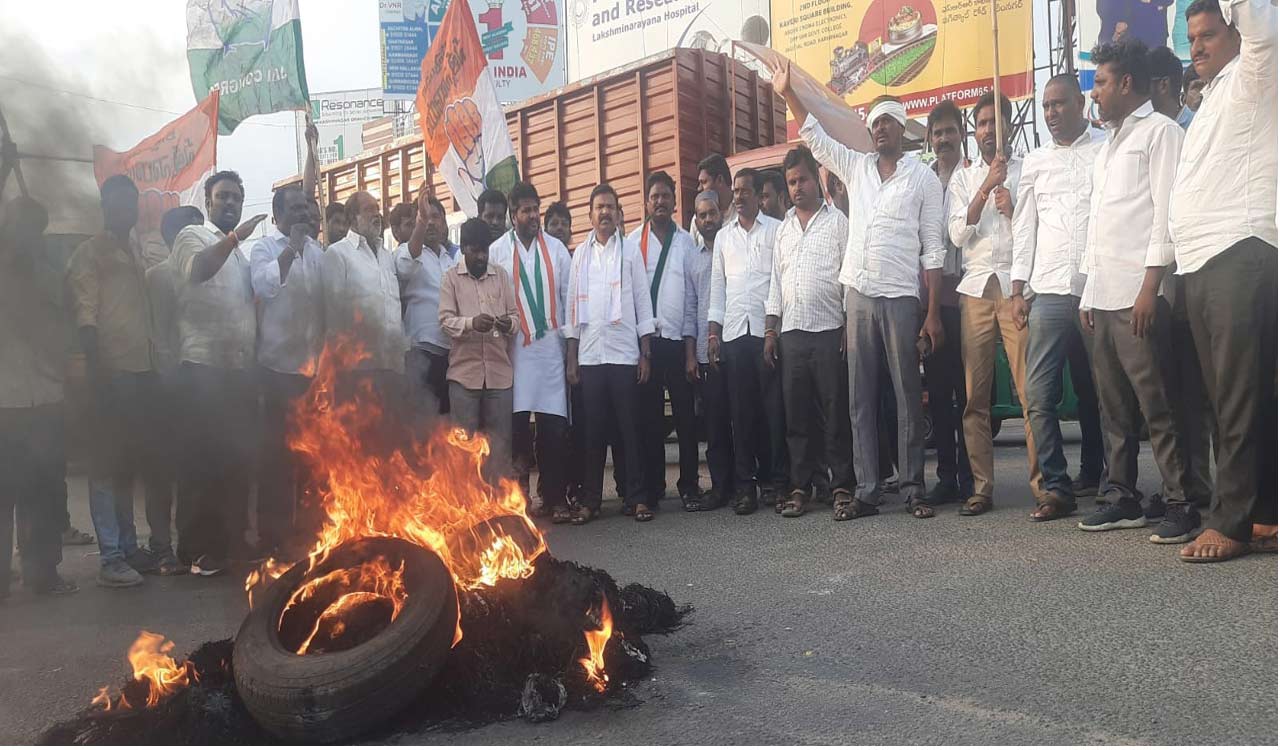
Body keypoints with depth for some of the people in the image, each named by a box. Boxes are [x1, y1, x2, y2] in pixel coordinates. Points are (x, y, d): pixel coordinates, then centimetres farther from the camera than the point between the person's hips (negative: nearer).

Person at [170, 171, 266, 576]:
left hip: (241, 367, 7)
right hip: (204, 365, -7)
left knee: (239, 457, 8)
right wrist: (234, 236, -26)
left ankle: (232, 541, 16)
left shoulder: (241, 251, 23)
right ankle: (197, 549, 3)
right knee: (202, 458, -4)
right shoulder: (193, 236, 2)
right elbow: (196, 271, -21)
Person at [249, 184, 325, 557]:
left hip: (315, 366, 5)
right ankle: (272, 533, 10)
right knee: (278, 450, 1)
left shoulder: (318, 250, 12)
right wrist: (291, 247, -19)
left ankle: (305, 525, 24)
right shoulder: (265, 247, -2)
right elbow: (265, 284, -22)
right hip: (280, 365, -5)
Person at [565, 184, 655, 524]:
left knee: (629, 428, 0)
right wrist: (571, 358, 6)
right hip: (589, 355, 2)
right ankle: (589, 499, 10)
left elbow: (643, 303, 3)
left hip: (625, 353, -2)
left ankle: (636, 497, 6)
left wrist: (645, 354, -3)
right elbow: (573, 306, 11)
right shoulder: (580, 253, 12)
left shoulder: (631, 250, 6)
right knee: (593, 429, 4)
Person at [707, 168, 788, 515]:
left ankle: (776, 482, 3)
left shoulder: (776, 230, 7)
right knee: (741, 410, 3)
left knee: (773, 407, -3)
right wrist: (713, 330, 7)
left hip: (769, 329, -3)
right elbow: (717, 285, 16)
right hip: (733, 331, 3)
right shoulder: (723, 236, 18)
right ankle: (745, 484, 7)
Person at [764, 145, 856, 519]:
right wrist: (770, 331, 10)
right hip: (791, 333, 4)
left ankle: (843, 485, 5)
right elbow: (776, 281, 16)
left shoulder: (838, 222, 3)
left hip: (829, 331, -4)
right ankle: (800, 486, 10)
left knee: (835, 414, -2)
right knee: (796, 414, 5)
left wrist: (850, 326, -9)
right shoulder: (783, 228, 17)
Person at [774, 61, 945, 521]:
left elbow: (933, 249, -1)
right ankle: (866, 491, 6)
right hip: (858, 296, 4)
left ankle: (913, 488, 8)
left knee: (908, 397, 0)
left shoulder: (924, 178, 2)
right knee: (860, 400, 2)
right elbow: (814, 136, 16)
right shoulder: (855, 167, 14)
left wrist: (933, 313, -7)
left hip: (901, 298, -3)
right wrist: (787, 92, 5)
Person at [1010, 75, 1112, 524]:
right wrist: (1018, 291, 6)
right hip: (1049, 292, 2)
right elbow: (1024, 229, 13)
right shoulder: (1034, 163, 15)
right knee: (1039, 394, -6)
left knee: (1096, 392, 8)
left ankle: (1091, 477, 24)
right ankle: (1057, 487, 1)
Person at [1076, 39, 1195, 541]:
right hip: (1104, 297, 8)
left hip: (1139, 296, -8)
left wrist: (1150, 287, -17)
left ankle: (1181, 504, 1)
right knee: (1115, 407, 9)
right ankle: (1123, 498, 16)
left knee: (1158, 406, -6)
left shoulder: (1160, 132, 1)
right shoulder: (1109, 145, 25)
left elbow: (1165, 213, -10)